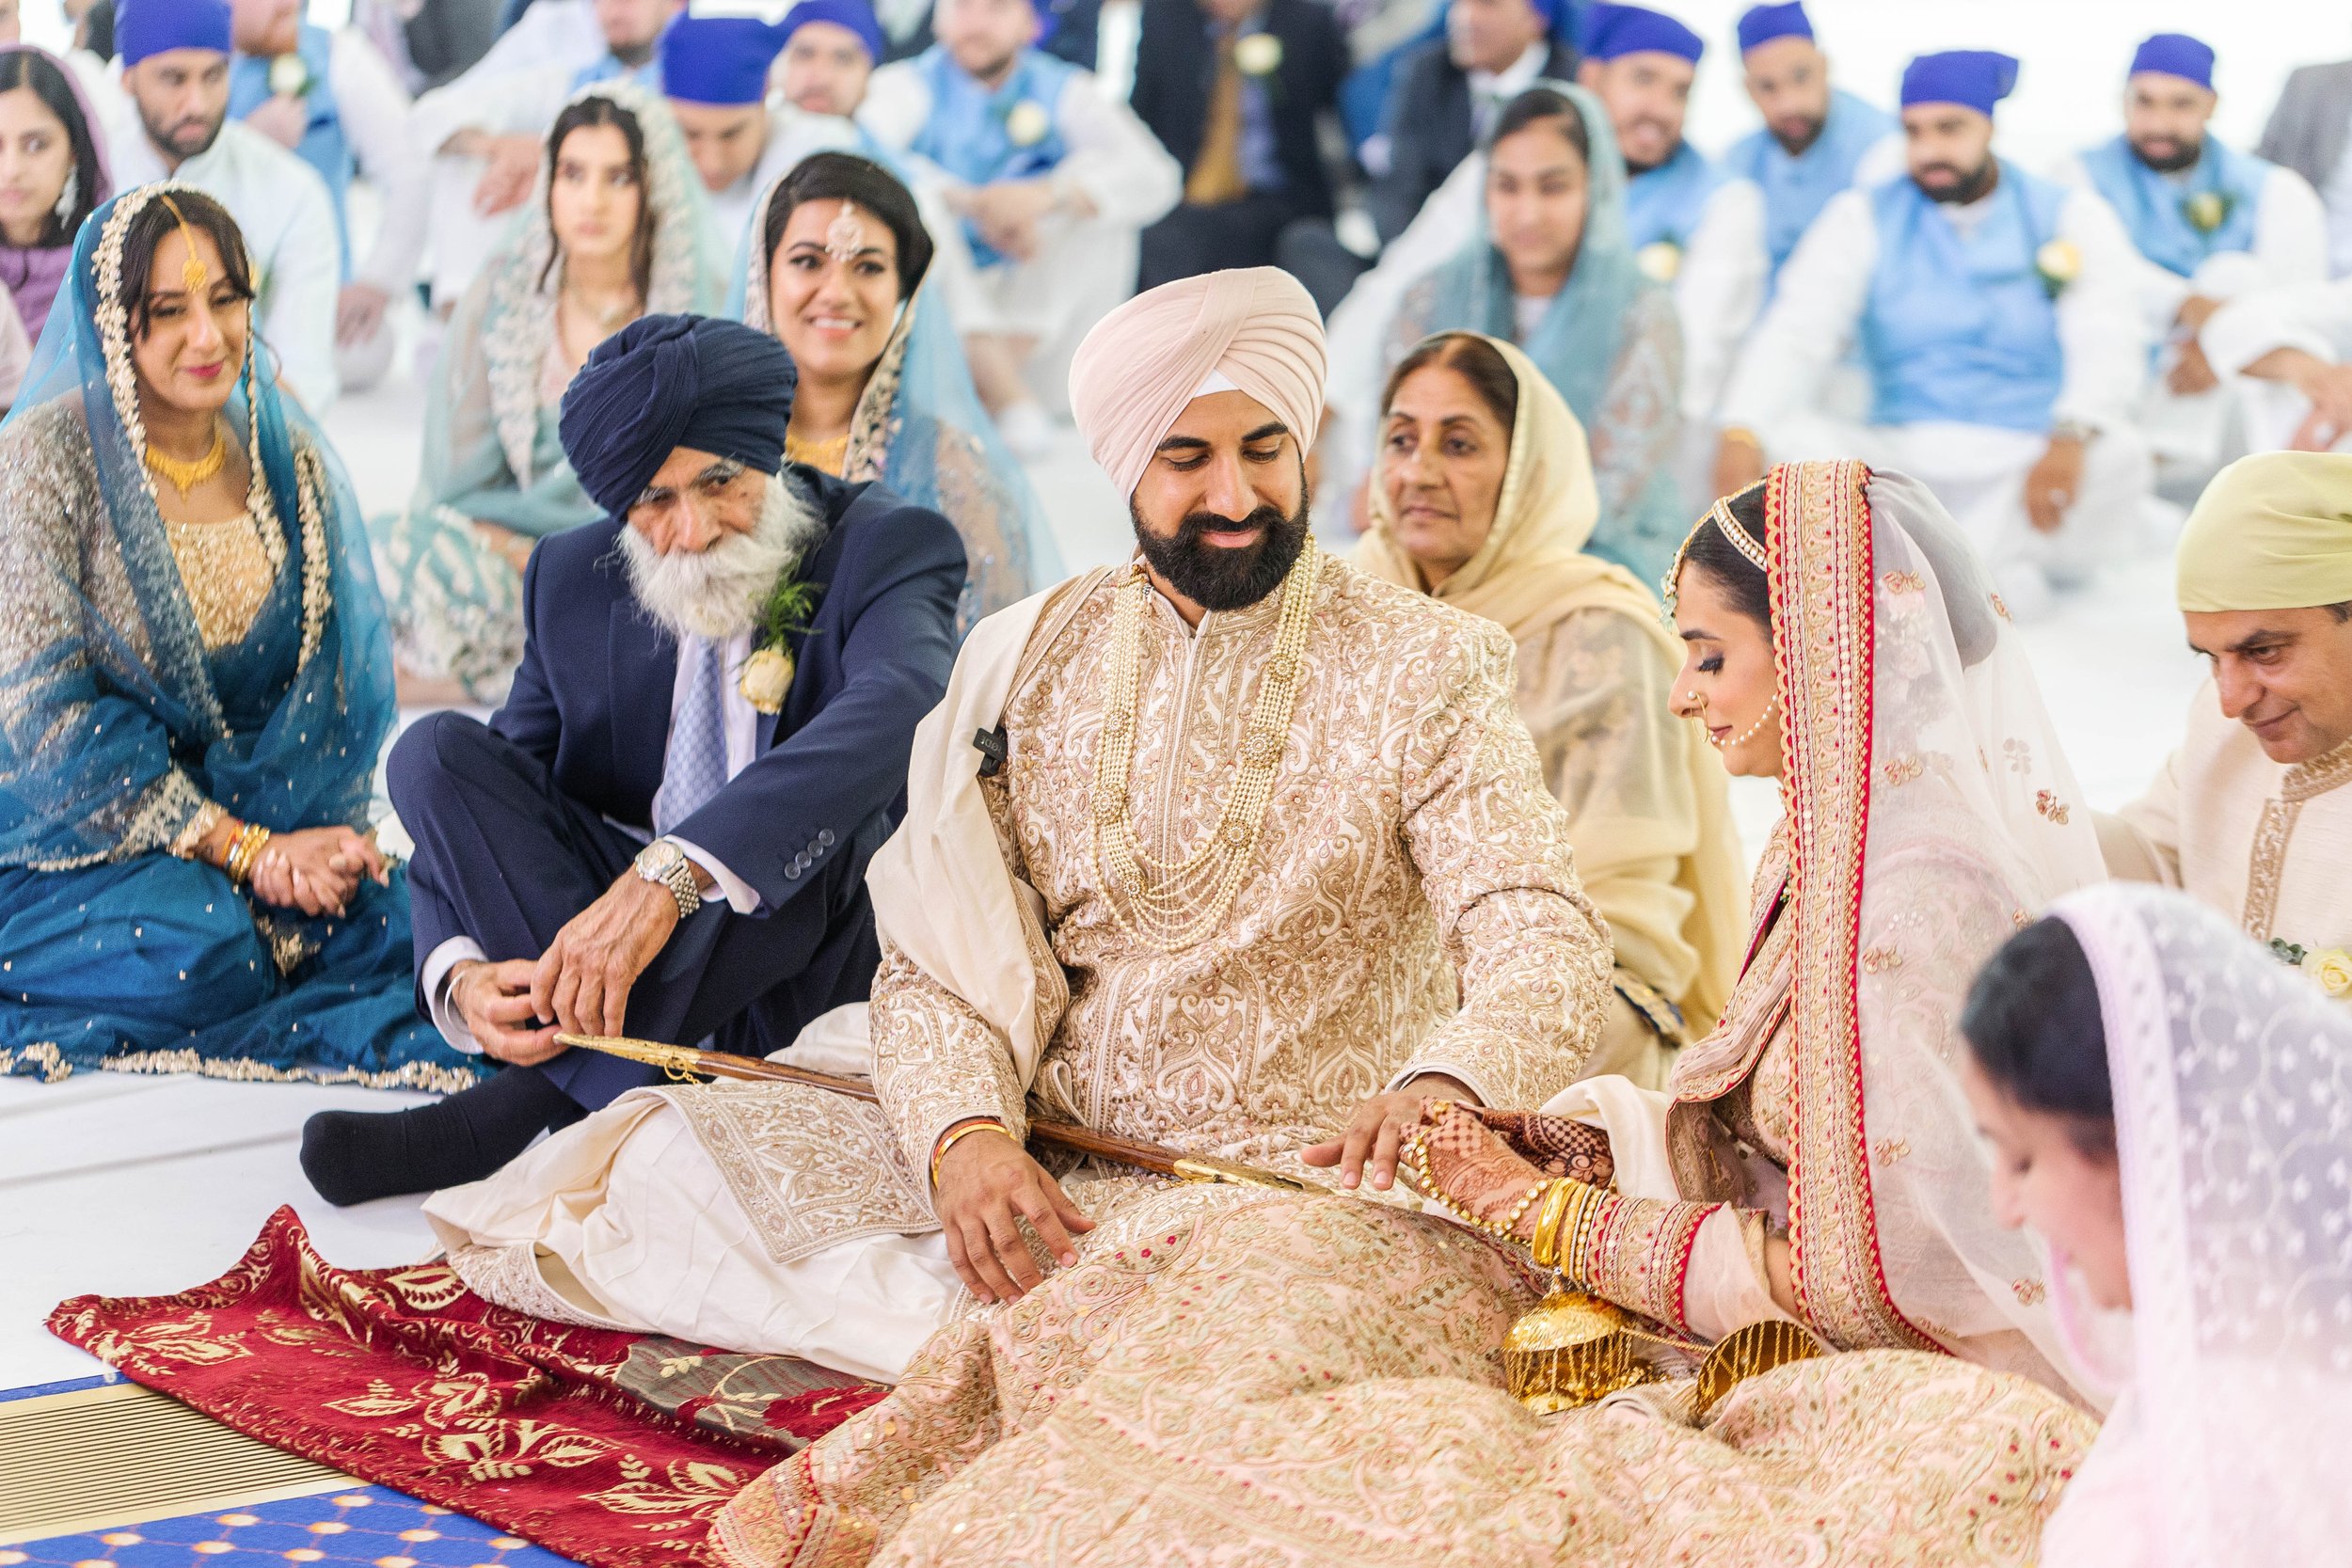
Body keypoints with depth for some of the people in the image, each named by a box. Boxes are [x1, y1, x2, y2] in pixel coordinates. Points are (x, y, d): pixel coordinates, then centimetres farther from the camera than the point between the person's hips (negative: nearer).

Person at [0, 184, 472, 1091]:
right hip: (75, 838, -5)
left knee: (401, 919, -22)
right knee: (200, 955, -34)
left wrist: (326, 839, -11)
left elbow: (336, 677, 10)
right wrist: (242, 848, -19)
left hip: (263, 819, 5)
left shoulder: (290, 460, 6)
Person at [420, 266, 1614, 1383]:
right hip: (1042, 1154, 3)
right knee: (673, 1141, -16)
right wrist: (965, 1132, -22)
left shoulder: (1421, 670, -4)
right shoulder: (1029, 657, 7)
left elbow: (1545, 944, -15)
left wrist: (1439, 1088, -39)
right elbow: (938, 961, 1)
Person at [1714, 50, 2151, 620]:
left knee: (2118, 454, -31)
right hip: (1903, 461, 1)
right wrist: (1740, 432, -27)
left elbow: (2108, 343, -10)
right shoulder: (1862, 219, 8)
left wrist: (2072, 438, -33)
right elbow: (1796, 333, -6)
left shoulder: (2073, 218, 5)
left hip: (2028, 474, -1)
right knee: (1787, 433, -26)